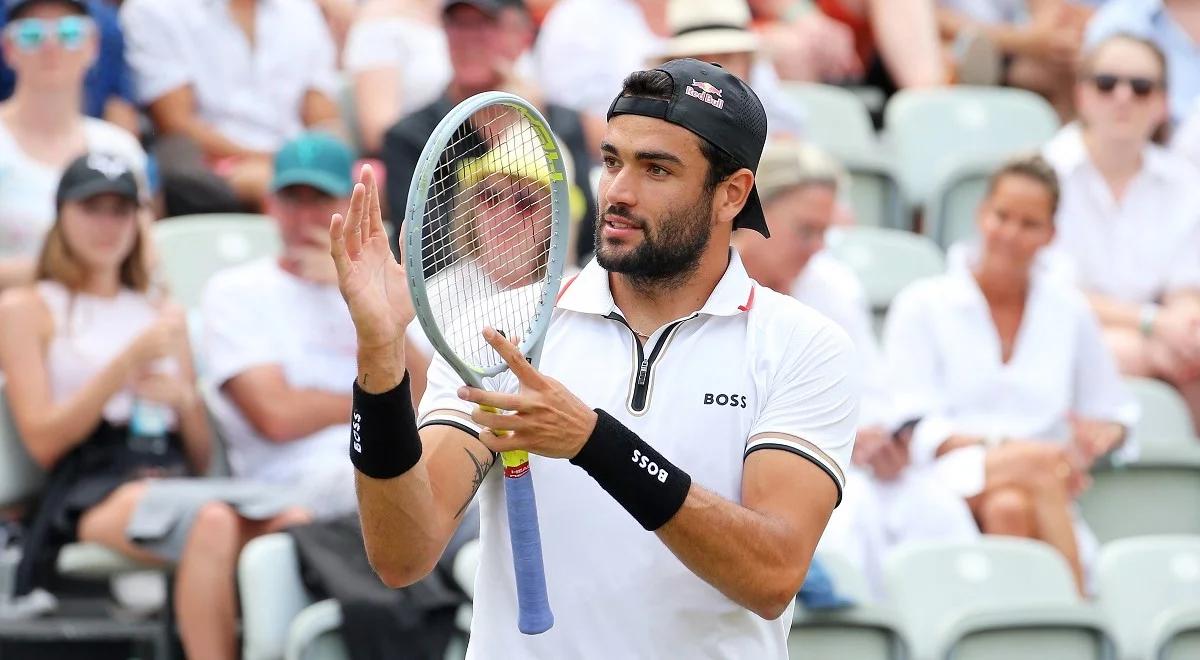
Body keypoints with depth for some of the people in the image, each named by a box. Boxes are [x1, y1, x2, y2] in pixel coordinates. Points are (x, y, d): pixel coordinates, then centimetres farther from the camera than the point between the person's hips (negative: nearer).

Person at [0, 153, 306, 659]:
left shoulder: (164, 316, 29)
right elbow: (42, 440, 1)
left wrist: (184, 400, 1)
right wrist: (129, 361, -6)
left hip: (174, 479, 5)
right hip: (90, 489, -5)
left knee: (295, 525, -32)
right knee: (213, 523, -40)